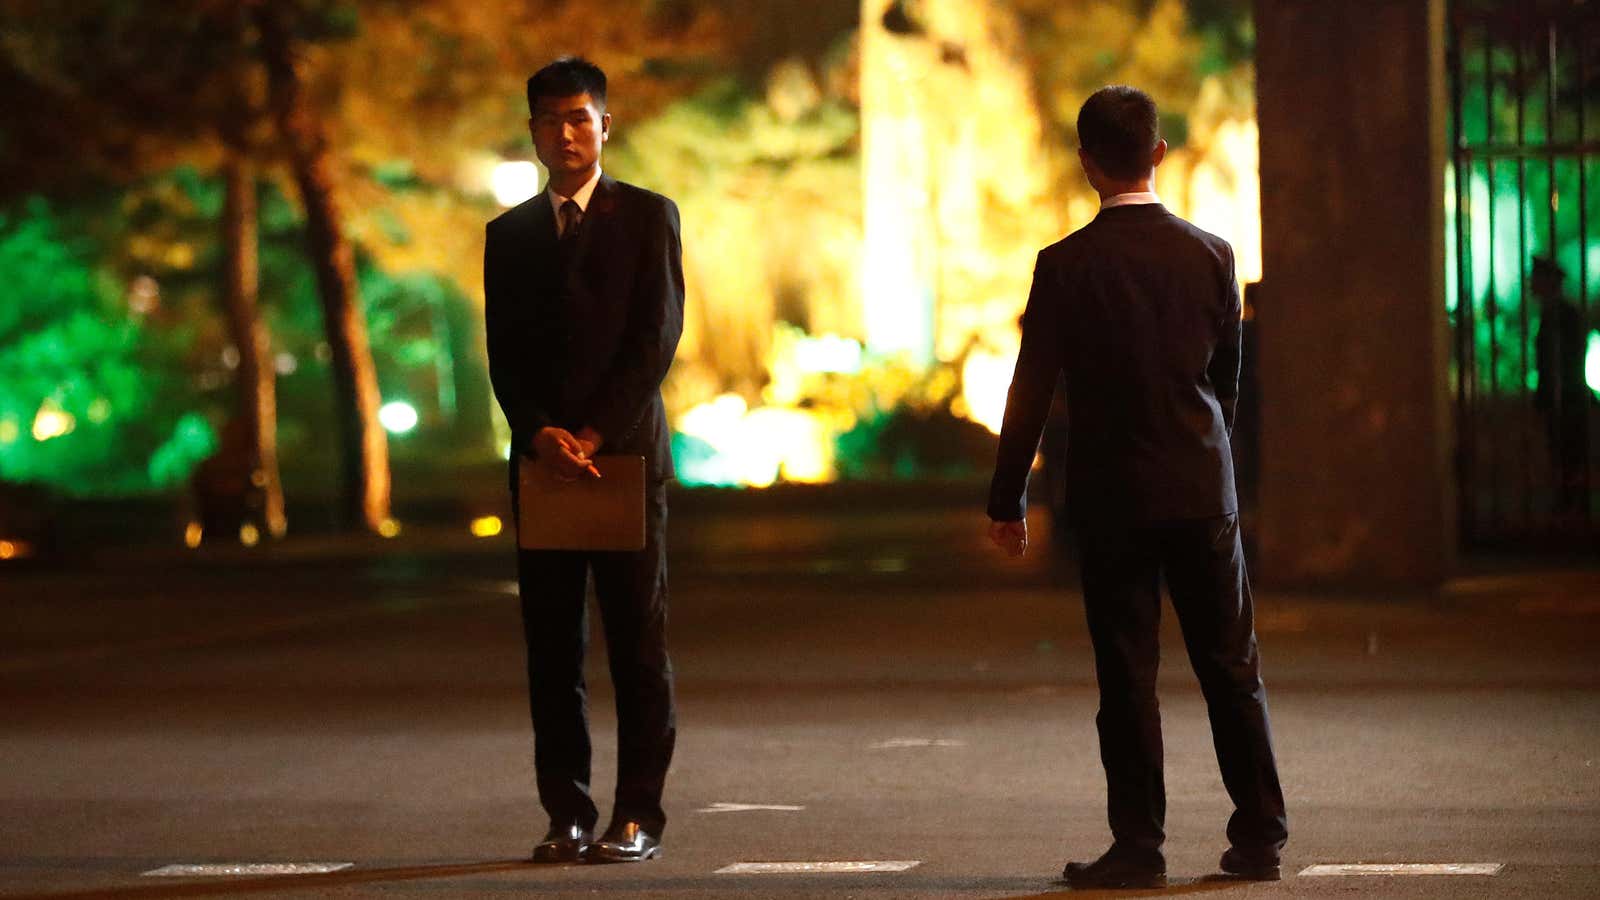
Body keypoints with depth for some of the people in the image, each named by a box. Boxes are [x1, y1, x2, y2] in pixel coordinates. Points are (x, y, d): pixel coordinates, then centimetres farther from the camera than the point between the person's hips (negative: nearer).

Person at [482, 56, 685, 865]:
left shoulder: (648, 217, 4)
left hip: (627, 454, -3)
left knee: (638, 642, -3)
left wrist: (596, 433, -13)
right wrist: (540, 434, -10)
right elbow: (504, 351, 7)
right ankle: (567, 814, 6)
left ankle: (638, 817, -1)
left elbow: (656, 337, -4)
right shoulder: (510, 234, 13)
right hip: (542, 458, 3)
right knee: (552, 646, 2)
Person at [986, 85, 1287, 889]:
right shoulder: (1211, 255, 0)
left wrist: (1006, 501, 2)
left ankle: (1138, 845, 3)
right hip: (1203, 489, 2)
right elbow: (1228, 377, 9)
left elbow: (1031, 391, -6)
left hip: (1111, 497, -2)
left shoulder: (1066, 265, -9)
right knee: (1231, 667, 8)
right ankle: (1259, 835, 11)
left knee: (1126, 677, 2)